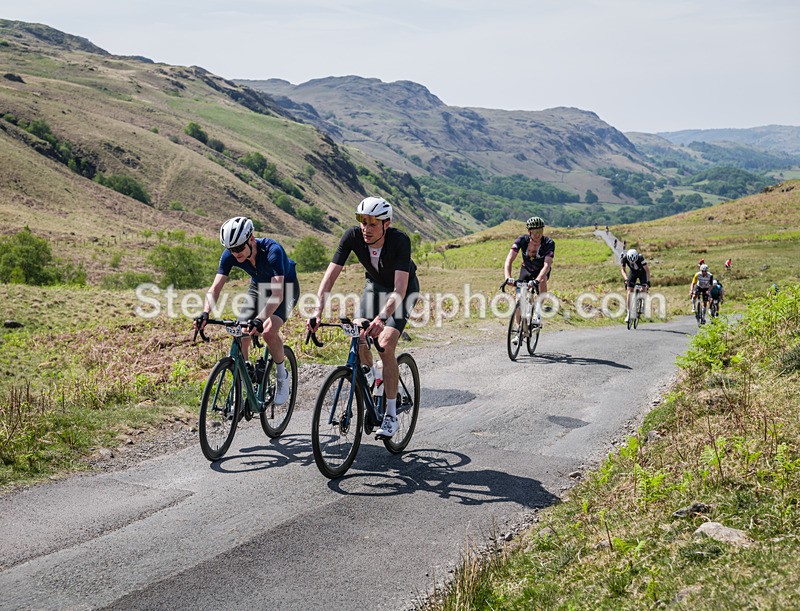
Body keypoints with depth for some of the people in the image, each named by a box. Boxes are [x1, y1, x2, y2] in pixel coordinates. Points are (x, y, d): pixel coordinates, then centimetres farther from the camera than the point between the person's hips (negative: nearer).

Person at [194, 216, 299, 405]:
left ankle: (282, 375, -1)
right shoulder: (230, 255, -24)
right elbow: (215, 288, -25)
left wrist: (260, 319, -60)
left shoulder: (272, 250, -38)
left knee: (269, 331, -28)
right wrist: (205, 313, -44)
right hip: (258, 287, 5)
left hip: (285, 287, -5)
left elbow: (277, 294, -46)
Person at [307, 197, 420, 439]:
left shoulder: (400, 240, -36)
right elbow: (330, 275, -29)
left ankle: (391, 415, -11)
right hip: (374, 285, 4)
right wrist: (317, 312, -42)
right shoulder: (352, 236, -26)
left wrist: (382, 318, -59)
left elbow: (400, 289, -43)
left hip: (404, 289, -4)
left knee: (385, 346, -20)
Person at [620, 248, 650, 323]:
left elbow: (647, 269, -30)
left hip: (642, 271, -2)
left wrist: (648, 281, -39)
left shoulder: (640, 257, -36)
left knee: (644, 289, -20)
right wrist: (626, 279, -35)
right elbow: (623, 269, -19)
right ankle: (628, 313, -12)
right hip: (633, 272, 2)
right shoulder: (624, 257, -30)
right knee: (629, 291, -11)